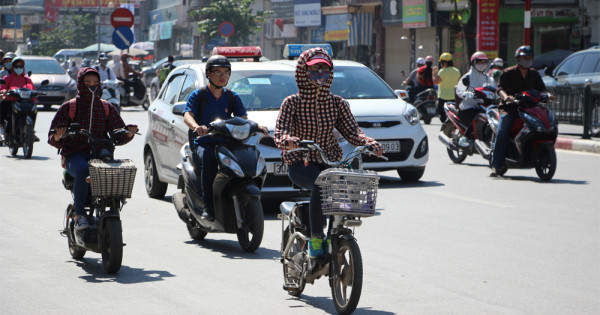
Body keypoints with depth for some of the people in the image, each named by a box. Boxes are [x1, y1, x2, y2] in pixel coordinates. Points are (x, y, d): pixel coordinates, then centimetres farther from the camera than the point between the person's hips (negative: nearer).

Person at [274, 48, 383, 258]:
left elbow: (351, 131, 0)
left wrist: (370, 143, -22)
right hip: (300, 164, -3)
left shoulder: (337, 103, 8)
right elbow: (280, 132, -11)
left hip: (329, 162, 3)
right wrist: (287, 140, -36)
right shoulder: (293, 102, -1)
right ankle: (315, 238, -23)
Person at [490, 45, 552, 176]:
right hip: (509, 107, -4)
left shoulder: (534, 74, 16)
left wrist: (547, 94, -12)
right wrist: (506, 97, -29)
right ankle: (496, 165, -22)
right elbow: (500, 87, -8)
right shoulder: (508, 72, 3)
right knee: (502, 132, -22)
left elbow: (541, 88, 12)